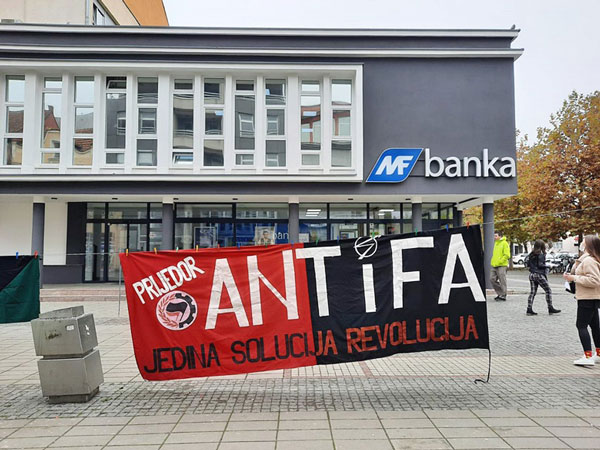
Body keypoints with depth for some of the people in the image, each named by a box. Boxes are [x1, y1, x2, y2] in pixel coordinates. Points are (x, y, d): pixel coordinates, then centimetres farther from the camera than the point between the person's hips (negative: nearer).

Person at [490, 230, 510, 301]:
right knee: (492, 279, 4)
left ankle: (503, 295, 6)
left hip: (502, 266, -8)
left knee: (502, 281, -3)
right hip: (494, 266, 8)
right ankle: (500, 293, 16)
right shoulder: (496, 243, 17)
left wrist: (499, 261, -17)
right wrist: (493, 262, 13)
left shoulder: (504, 243, -8)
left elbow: (507, 255, -15)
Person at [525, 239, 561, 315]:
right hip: (539, 274, -7)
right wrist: (547, 266, -2)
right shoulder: (541, 255, -11)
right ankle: (550, 308, 9)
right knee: (548, 290, 6)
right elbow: (540, 265, -16)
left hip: (531, 274, 7)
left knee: (532, 292, 7)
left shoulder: (531, 254, 9)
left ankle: (529, 309, 2)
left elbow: (528, 264, 9)